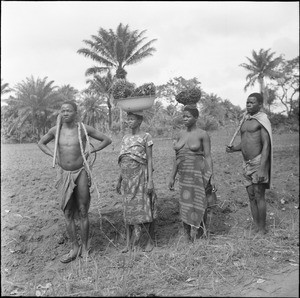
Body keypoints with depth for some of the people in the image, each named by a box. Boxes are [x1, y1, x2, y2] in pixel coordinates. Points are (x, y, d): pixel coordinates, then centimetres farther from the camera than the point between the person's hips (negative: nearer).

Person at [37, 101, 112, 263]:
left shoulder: (84, 129, -7)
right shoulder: (55, 130, 0)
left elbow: (107, 140, 2)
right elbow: (40, 143, 19)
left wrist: (90, 152, -4)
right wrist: (53, 155, 5)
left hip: (81, 173, -3)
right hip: (64, 174, 3)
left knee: (83, 212, 4)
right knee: (68, 214, 5)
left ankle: (84, 247, 18)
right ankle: (74, 249, 18)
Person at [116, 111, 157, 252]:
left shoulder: (146, 137, -5)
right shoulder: (125, 138, 11)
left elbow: (150, 160, -8)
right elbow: (123, 161, 15)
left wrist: (150, 181, -14)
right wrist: (119, 180, 14)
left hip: (140, 177, -5)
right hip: (127, 178, 6)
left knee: (145, 209, 1)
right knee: (129, 209, 8)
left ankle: (151, 240, 17)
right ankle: (129, 243, 15)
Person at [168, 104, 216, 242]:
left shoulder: (203, 134, -5)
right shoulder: (180, 135, 10)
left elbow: (208, 157, -7)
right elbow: (177, 157, 13)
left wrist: (211, 177, -11)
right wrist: (172, 177, 11)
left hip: (199, 174, -5)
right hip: (185, 175, 5)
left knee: (198, 204, -3)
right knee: (186, 204, 7)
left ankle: (198, 237, 9)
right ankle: (189, 237, 18)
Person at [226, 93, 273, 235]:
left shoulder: (262, 120, -9)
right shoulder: (246, 120, 14)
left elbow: (266, 145, -16)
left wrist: (262, 168, -23)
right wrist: (233, 149, -1)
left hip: (259, 162, -7)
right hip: (247, 163, 7)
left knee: (259, 196, -3)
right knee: (251, 196, 10)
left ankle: (262, 229, 9)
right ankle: (256, 227, 19)